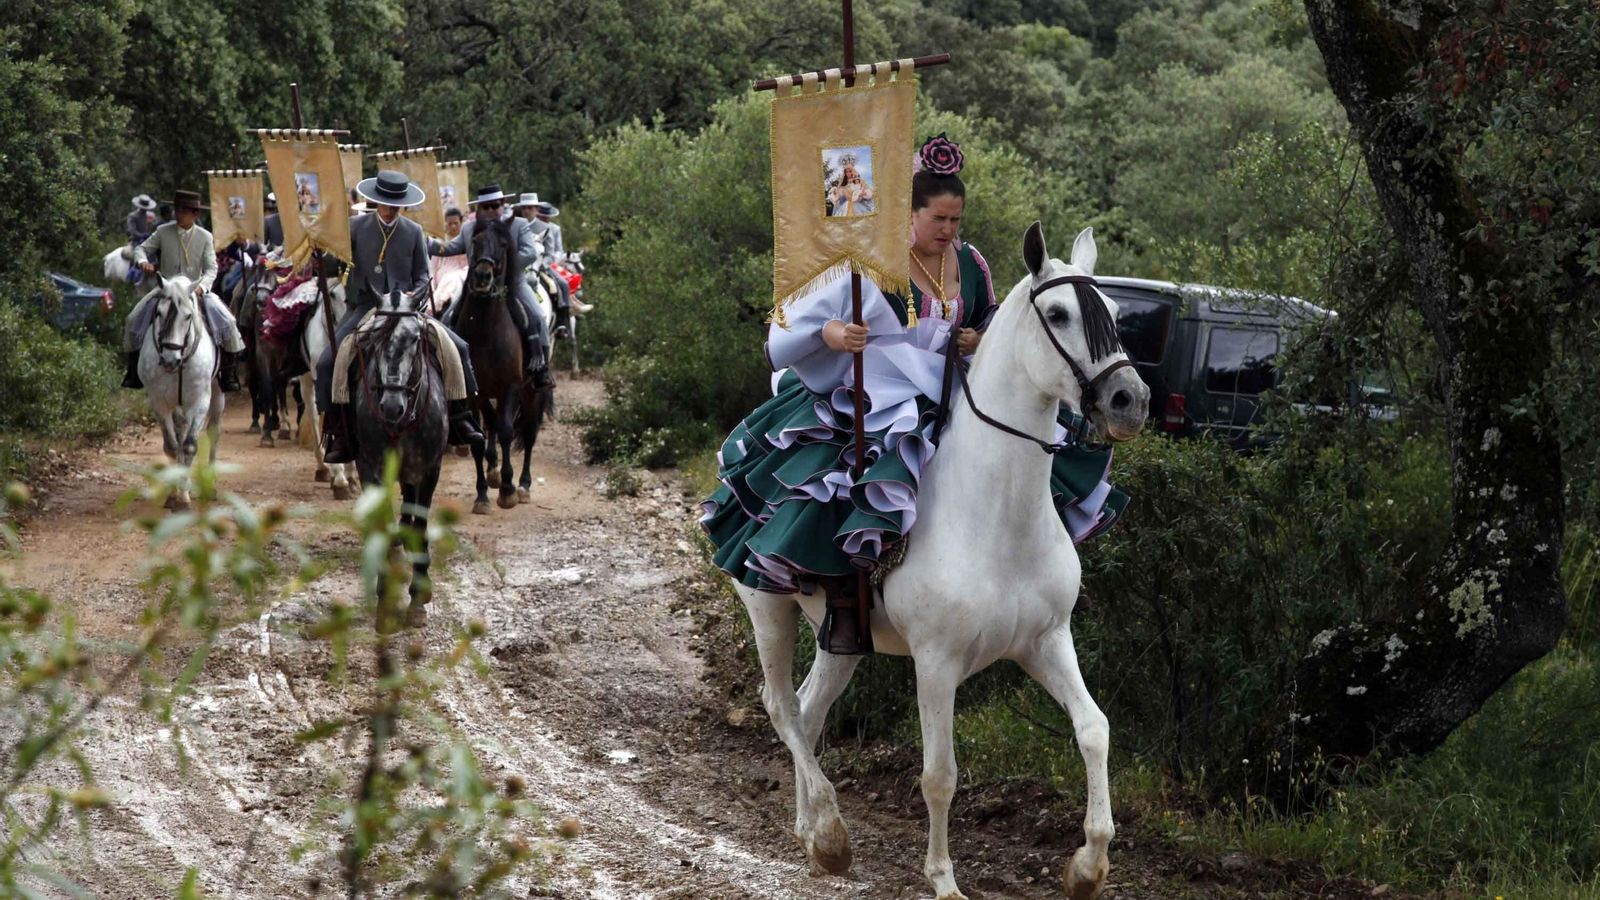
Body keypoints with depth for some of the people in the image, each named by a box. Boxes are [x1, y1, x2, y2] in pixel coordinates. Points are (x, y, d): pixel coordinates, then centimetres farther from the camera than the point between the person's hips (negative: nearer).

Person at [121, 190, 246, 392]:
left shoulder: (205, 237, -2)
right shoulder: (163, 232, -1)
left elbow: (211, 268, -4)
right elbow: (141, 248, 5)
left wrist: (201, 286, -22)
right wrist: (142, 261, -19)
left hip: (196, 290, -1)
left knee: (226, 321, -19)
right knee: (135, 319, -14)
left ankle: (228, 373, -6)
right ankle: (134, 371, 2)